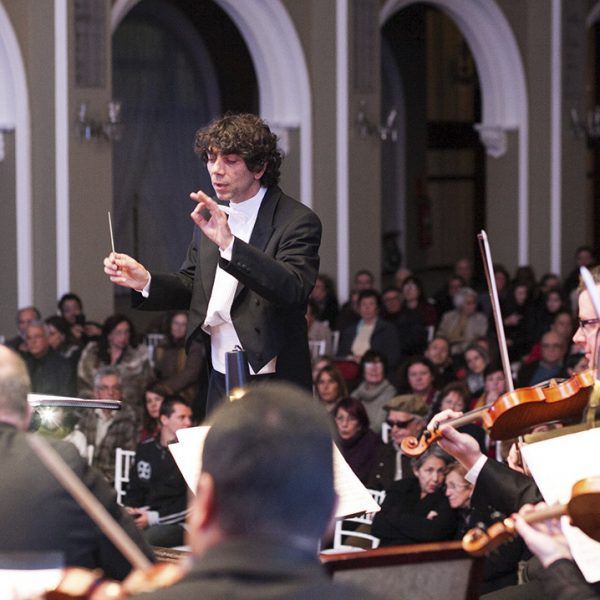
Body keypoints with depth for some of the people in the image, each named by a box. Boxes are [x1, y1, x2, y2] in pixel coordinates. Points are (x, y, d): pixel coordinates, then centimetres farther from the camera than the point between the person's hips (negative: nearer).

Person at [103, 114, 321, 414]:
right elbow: (192, 286, 16)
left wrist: (229, 244, -36)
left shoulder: (298, 221, -12)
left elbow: (293, 290, -27)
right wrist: (145, 281, -5)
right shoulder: (209, 215, 10)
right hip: (220, 383, 6)